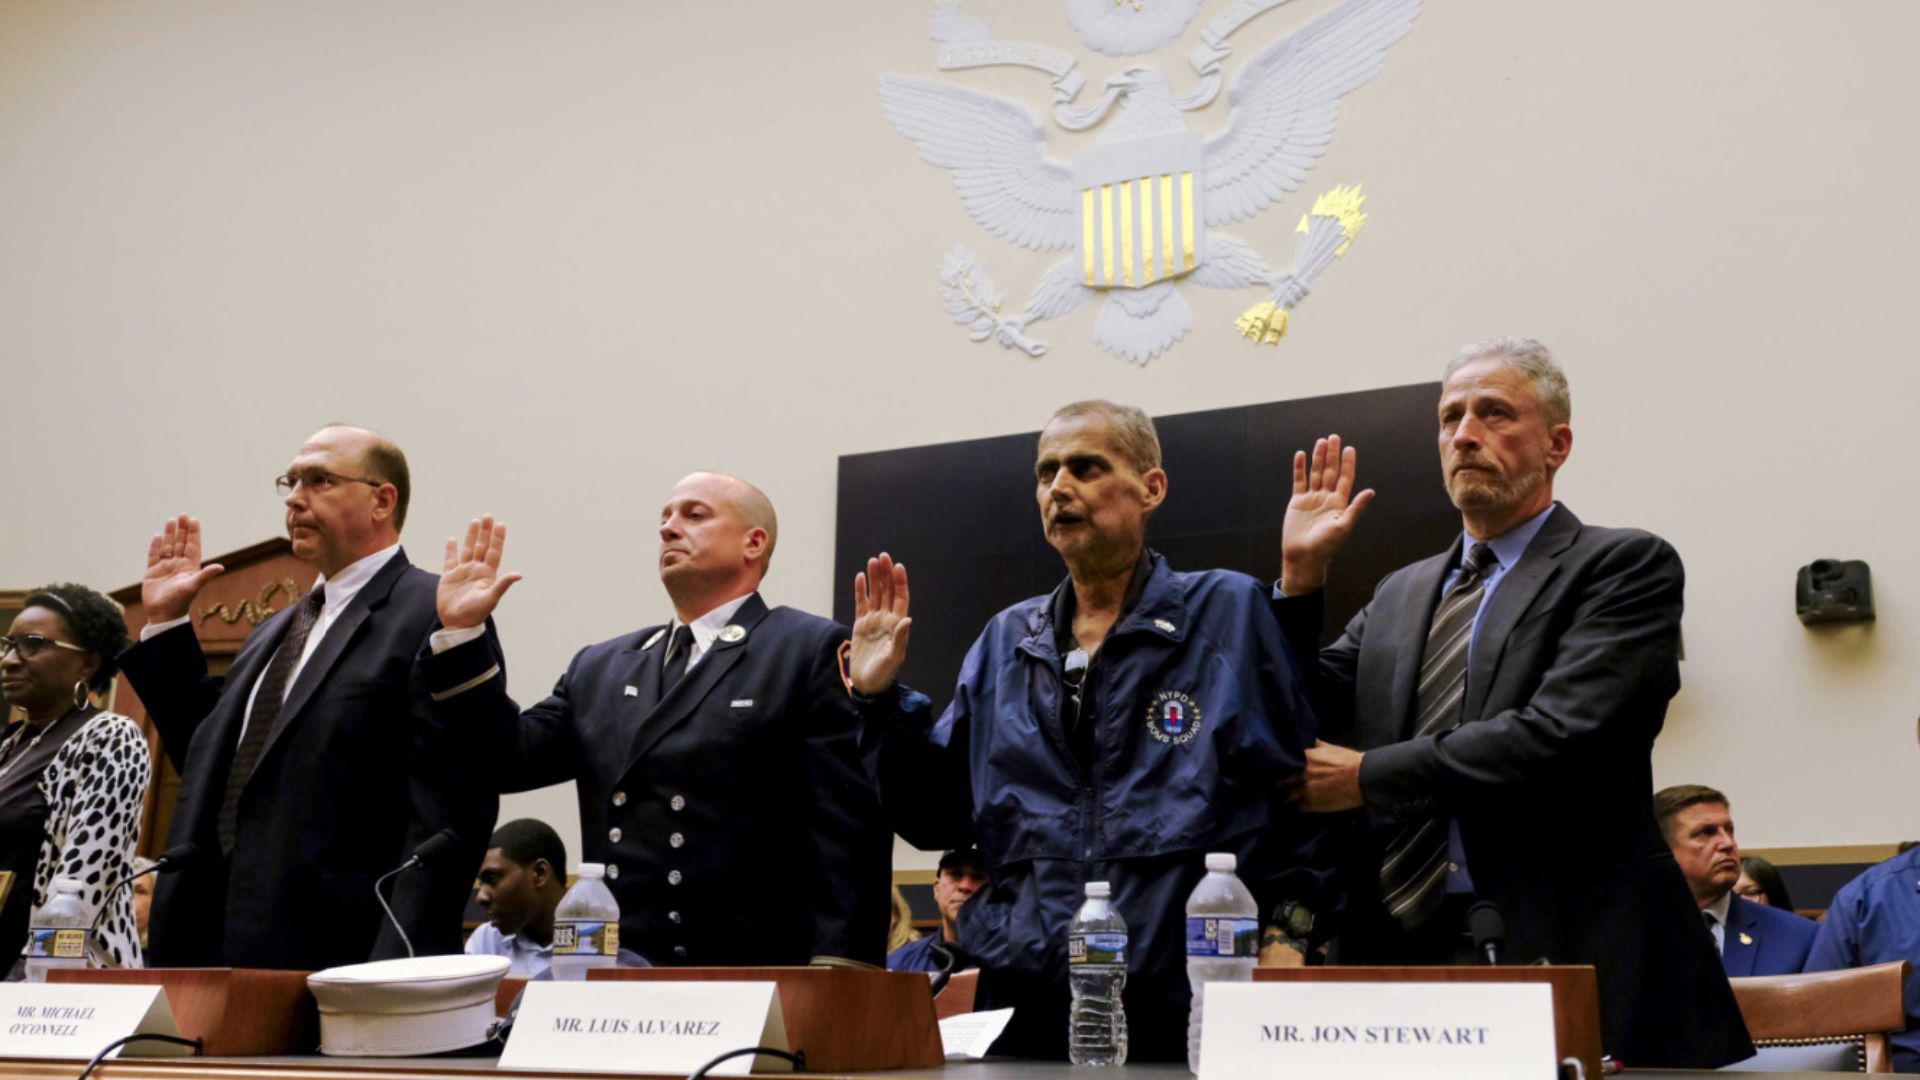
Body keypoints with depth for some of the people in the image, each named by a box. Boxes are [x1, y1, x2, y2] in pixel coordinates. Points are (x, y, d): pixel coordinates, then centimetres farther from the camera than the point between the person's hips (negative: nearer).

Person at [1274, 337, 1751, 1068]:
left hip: (1556, 952, -4)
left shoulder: (1624, 567, -1)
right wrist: (1298, 576, 3)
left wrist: (1370, 776, -11)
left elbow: (1559, 735, -16)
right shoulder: (1399, 595, 18)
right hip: (1398, 946, 5)